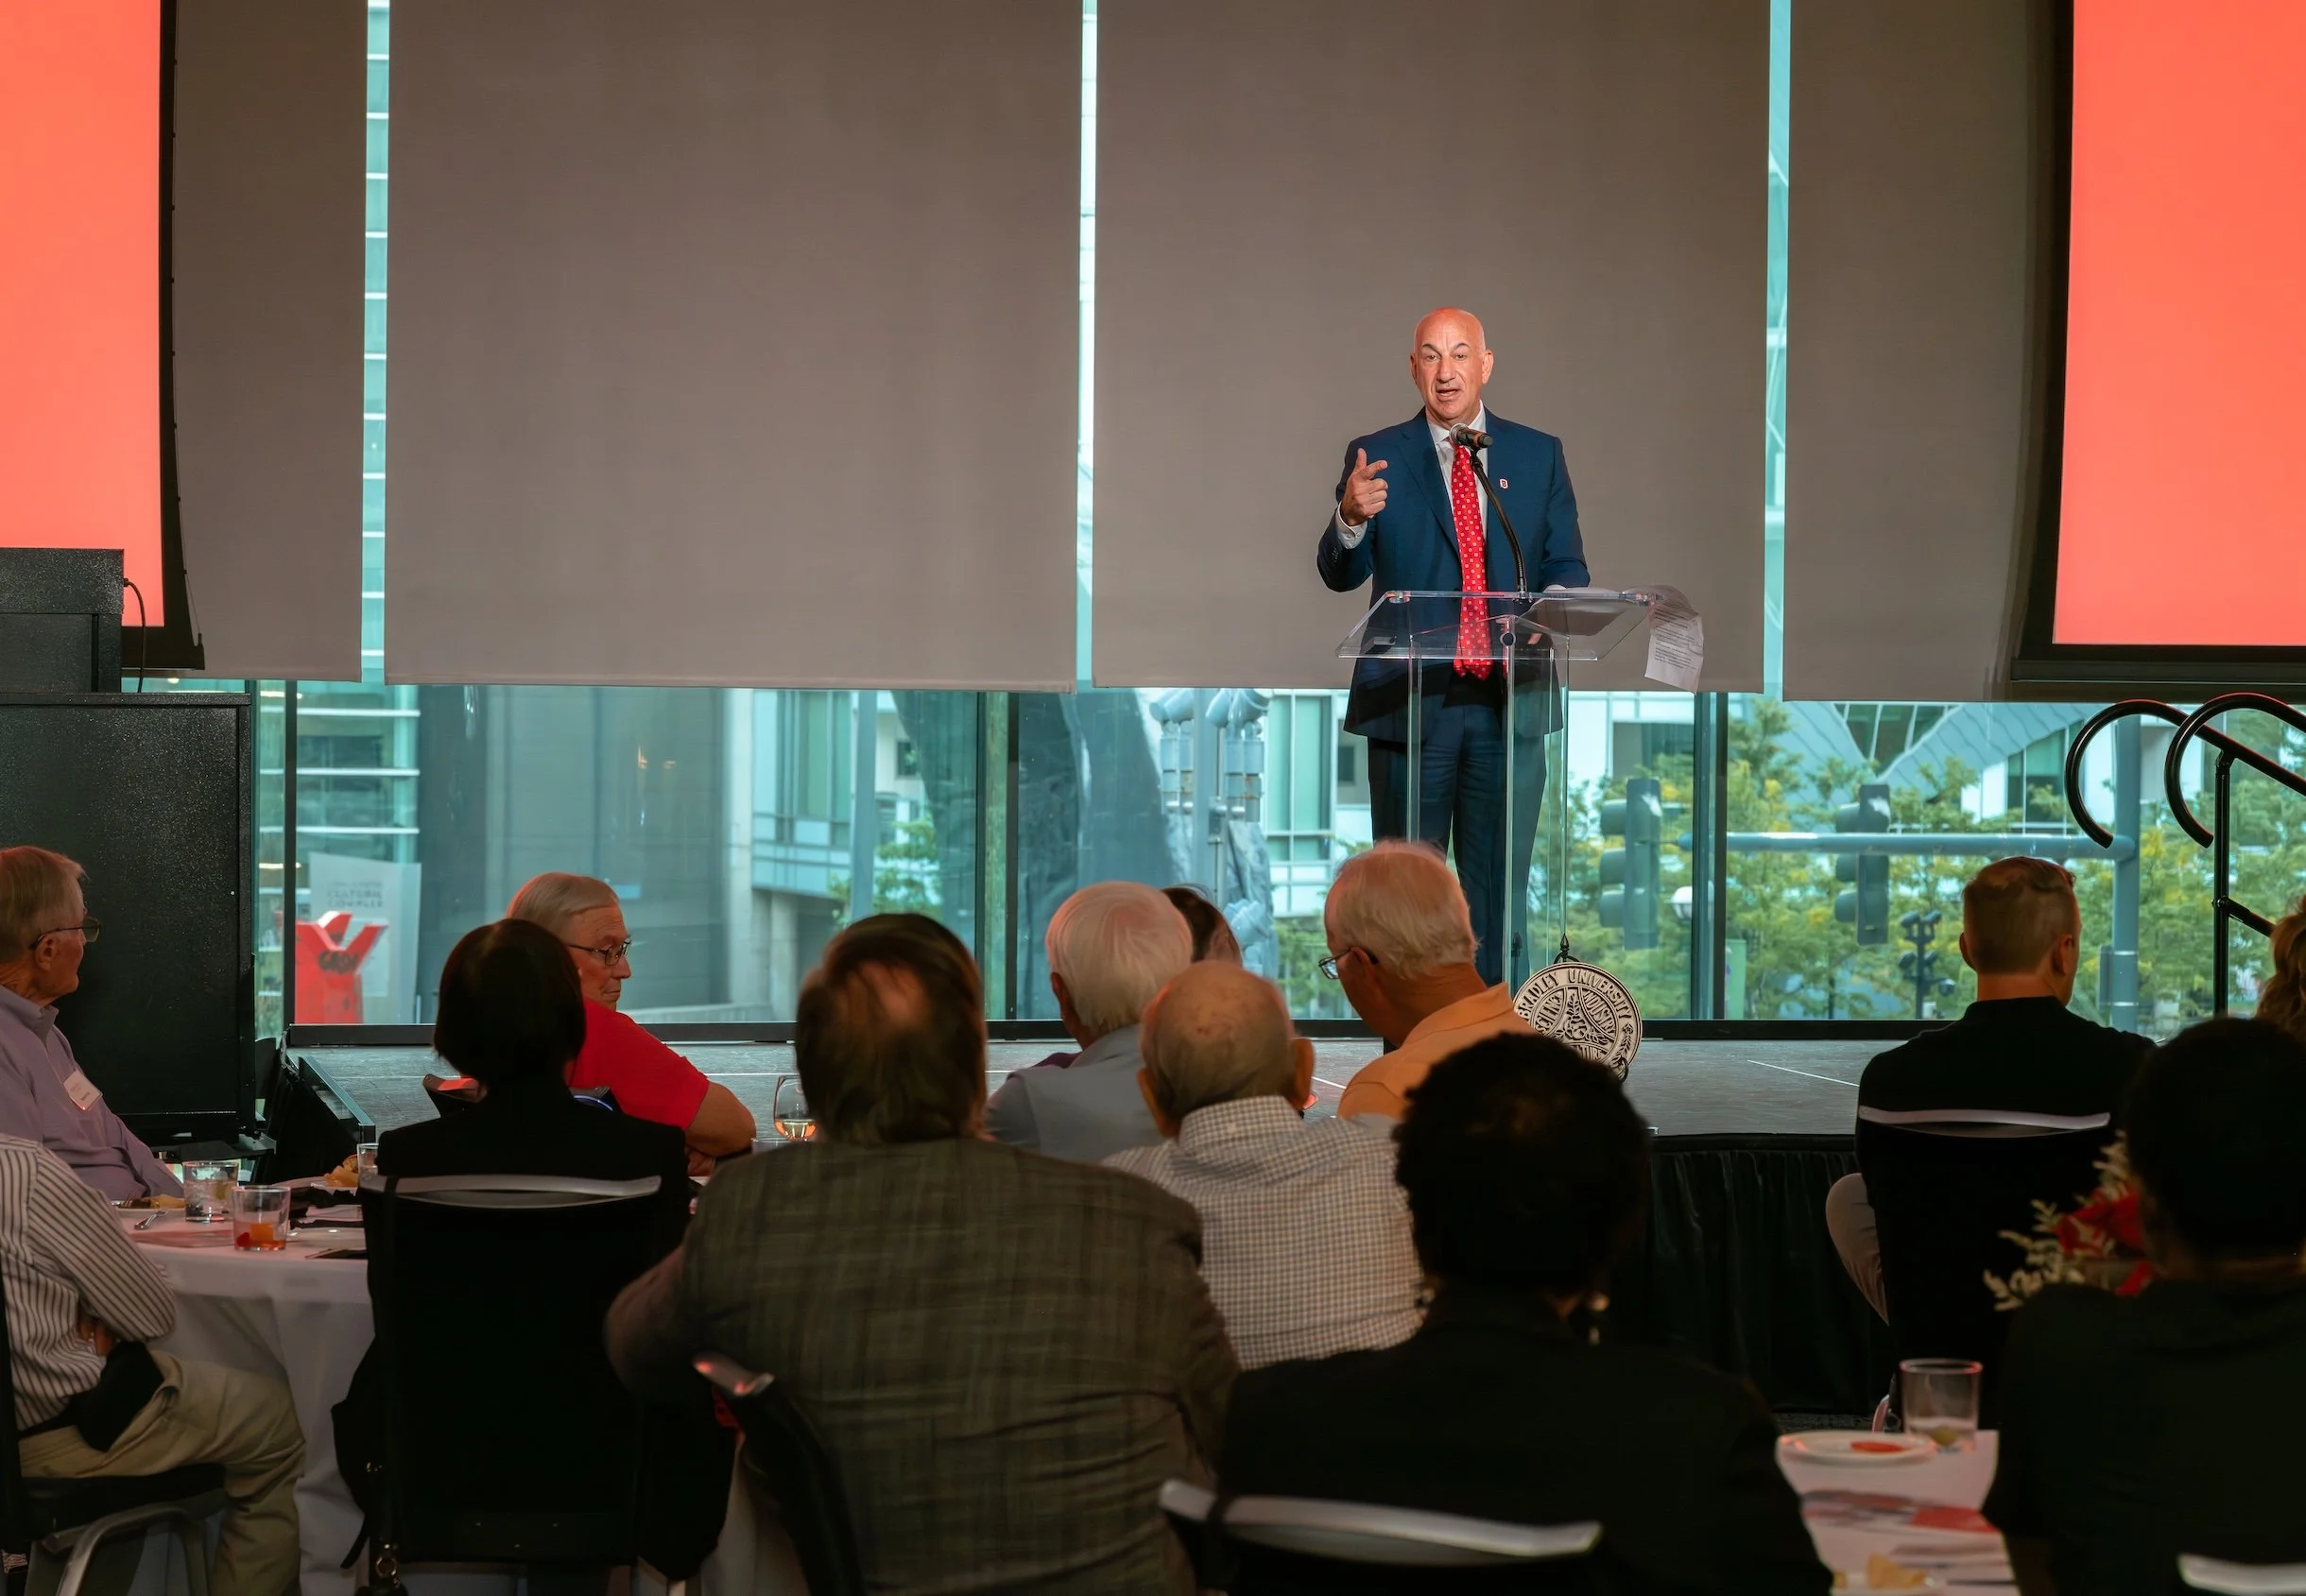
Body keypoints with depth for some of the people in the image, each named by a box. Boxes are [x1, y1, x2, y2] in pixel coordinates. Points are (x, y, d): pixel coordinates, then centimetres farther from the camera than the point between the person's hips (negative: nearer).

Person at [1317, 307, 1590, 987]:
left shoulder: (1539, 454, 9)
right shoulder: (1377, 457, 3)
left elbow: (1568, 566, 10)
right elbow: (1342, 575, -5)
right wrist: (1351, 518, -27)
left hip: (1509, 701, 2)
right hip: (1410, 701, -2)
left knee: (1500, 882, 6)